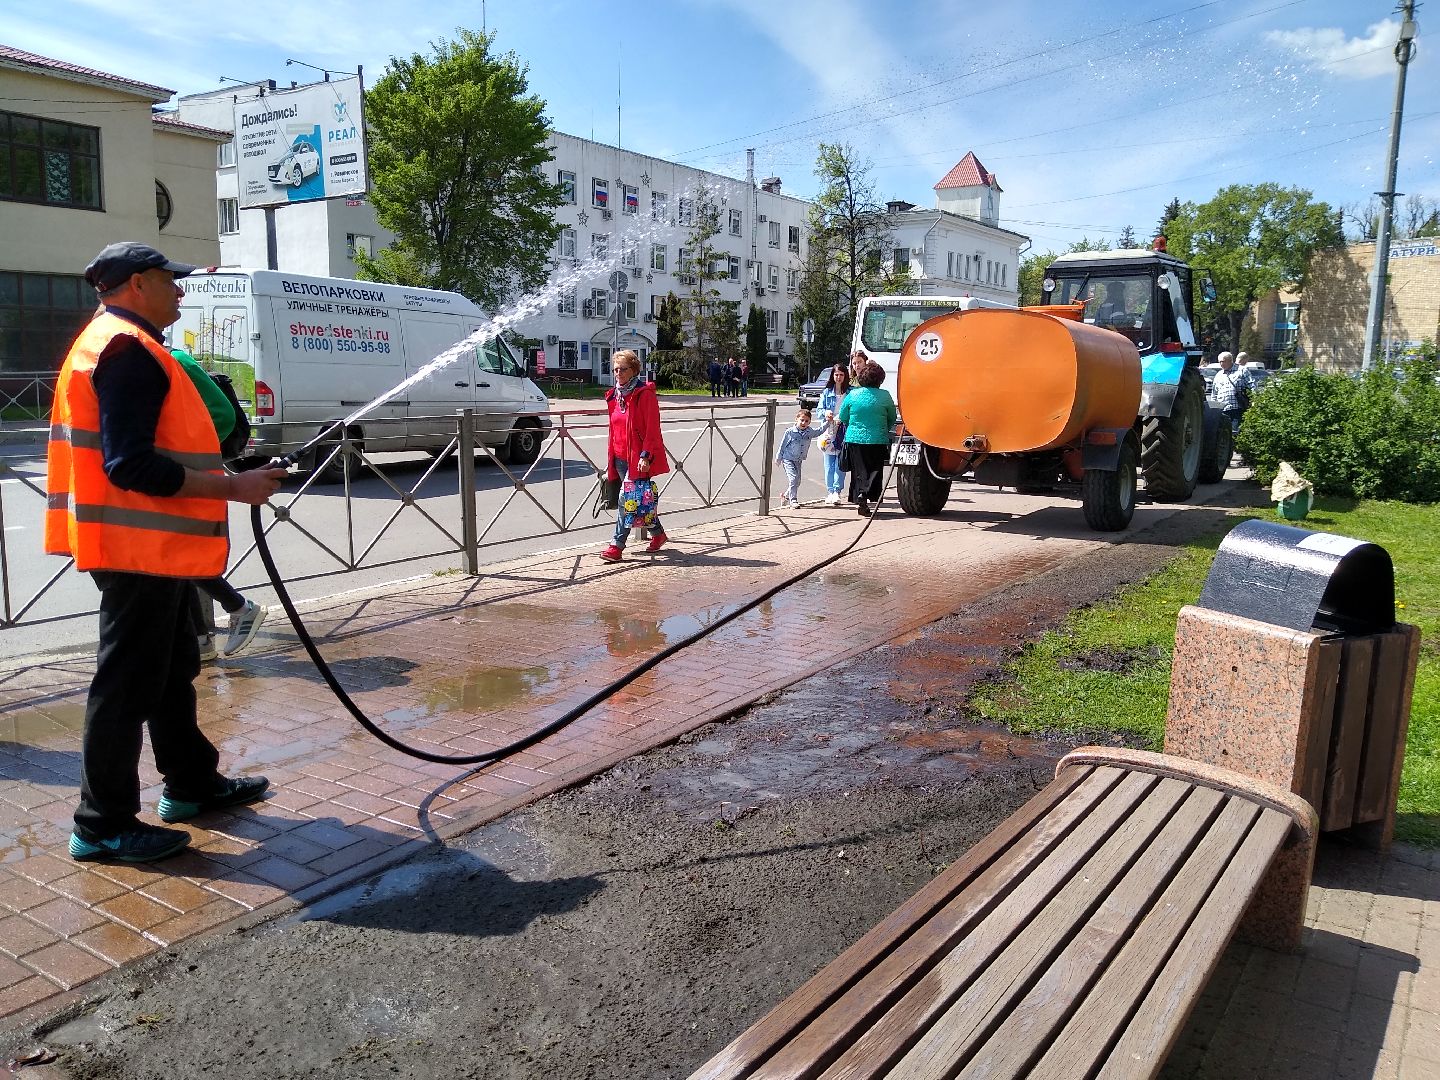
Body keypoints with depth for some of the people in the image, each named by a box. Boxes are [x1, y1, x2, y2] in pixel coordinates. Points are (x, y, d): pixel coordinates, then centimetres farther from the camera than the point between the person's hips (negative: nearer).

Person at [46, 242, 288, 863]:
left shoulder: (119, 344, 18)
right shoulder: (127, 349, -17)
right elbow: (131, 465, -26)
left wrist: (229, 480, 19)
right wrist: (233, 488, -22)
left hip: (150, 550, 11)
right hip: (138, 549, -11)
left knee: (171, 670, 20)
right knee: (127, 684, -2)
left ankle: (192, 784, 33)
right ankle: (104, 824, 9)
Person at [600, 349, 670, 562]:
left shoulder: (644, 394, -10)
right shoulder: (614, 395, 13)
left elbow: (652, 429, -14)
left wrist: (646, 456, -21)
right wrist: (611, 455, 18)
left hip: (638, 457, -8)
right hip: (620, 456, 8)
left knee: (627, 499, -9)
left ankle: (617, 545, -5)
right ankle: (658, 533, 32)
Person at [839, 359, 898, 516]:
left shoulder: (852, 395, -1)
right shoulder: (885, 396, -3)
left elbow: (843, 418, 8)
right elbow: (892, 419, 8)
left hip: (855, 439, 1)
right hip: (878, 440, -1)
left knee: (859, 471, 8)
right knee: (875, 471, 5)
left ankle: (860, 499, -2)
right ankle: (867, 495, -16)